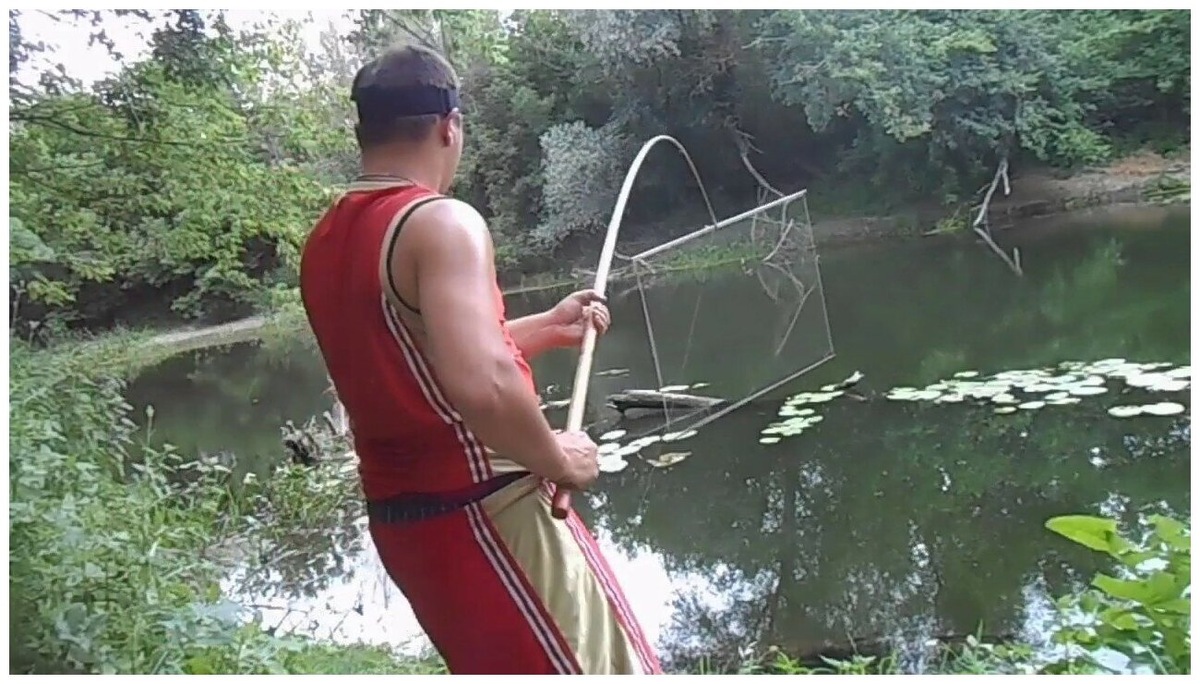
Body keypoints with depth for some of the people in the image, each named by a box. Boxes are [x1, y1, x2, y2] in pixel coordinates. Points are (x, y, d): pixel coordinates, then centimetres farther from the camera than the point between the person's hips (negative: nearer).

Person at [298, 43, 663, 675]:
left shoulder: (324, 243, 8)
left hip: (400, 517, 9)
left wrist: (545, 328, 22)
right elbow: (480, 386, -32)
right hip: (484, 515, -8)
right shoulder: (443, 222, -18)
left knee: (497, 666, 25)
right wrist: (556, 458, -14)